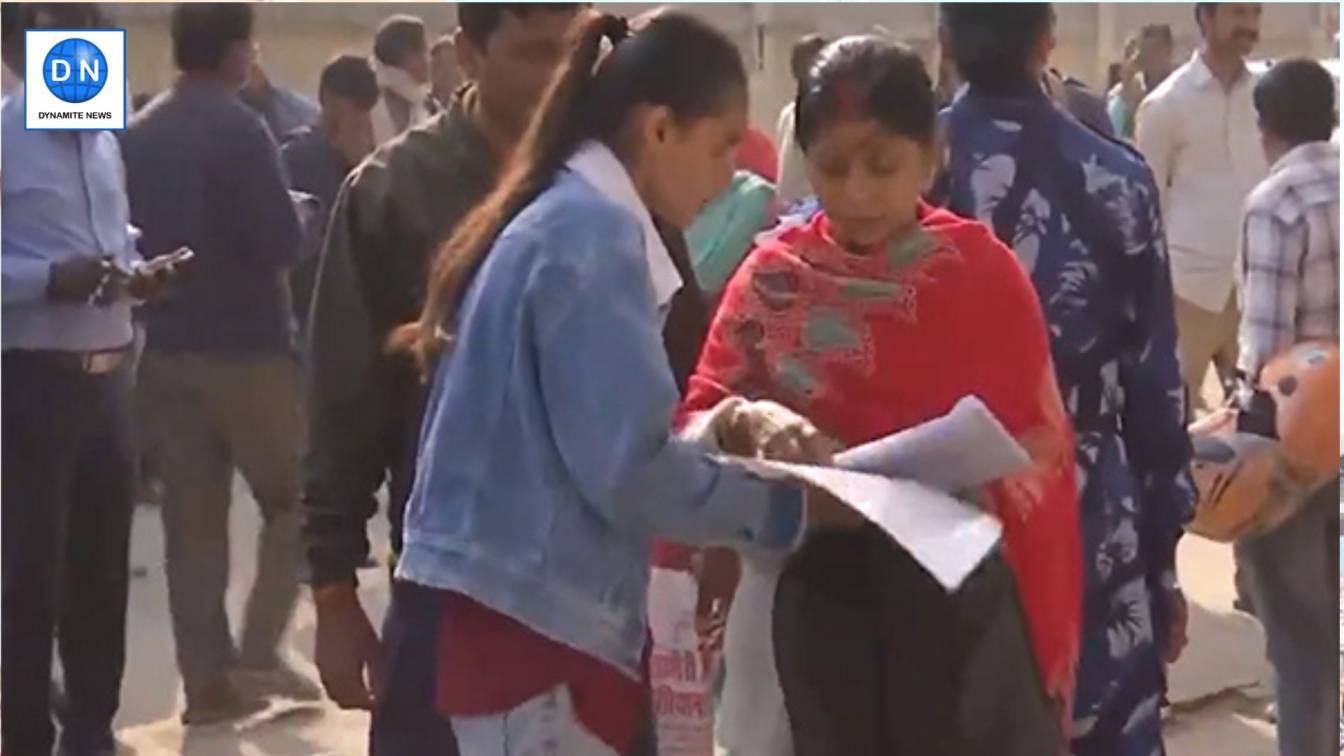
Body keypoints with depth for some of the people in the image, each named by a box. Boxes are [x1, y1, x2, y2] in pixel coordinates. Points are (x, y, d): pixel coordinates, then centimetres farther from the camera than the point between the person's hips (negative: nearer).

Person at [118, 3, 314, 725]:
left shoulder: (137, 135, 7)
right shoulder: (239, 128, -14)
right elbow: (282, 242, -17)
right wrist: (276, 221, 3)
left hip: (164, 348, 6)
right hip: (246, 346, -6)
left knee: (191, 518, 7)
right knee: (291, 500, 7)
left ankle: (208, 679, 8)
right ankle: (257, 654, -1)